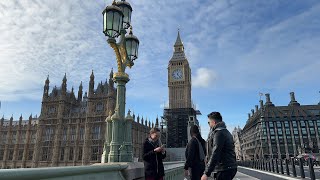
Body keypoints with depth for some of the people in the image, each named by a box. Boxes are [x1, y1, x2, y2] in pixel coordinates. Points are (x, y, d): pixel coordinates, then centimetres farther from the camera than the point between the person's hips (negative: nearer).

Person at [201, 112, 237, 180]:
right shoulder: (225, 131, 18)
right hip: (229, 167, 10)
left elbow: (215, 154, -22)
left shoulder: (219, 133, -14)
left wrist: (206, 173, -23)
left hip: (224, 169, -10)